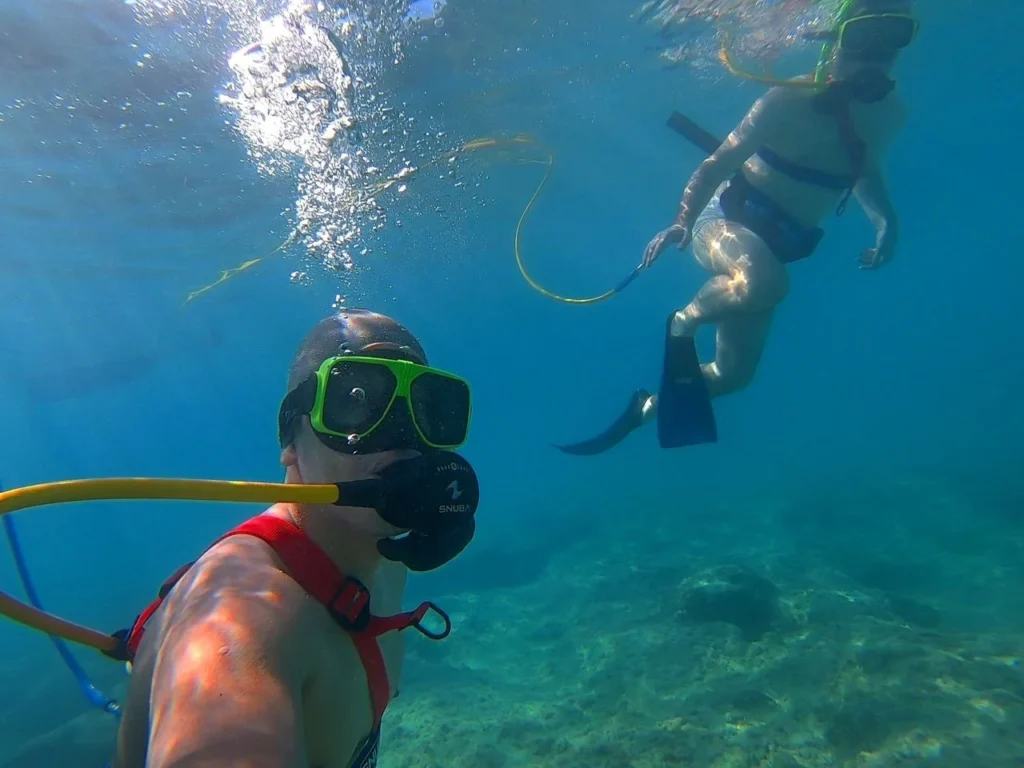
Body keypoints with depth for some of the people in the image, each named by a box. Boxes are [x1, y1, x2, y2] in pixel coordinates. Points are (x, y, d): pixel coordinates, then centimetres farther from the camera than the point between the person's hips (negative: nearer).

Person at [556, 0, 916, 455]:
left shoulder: (890, 115, 3)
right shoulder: (789, 101, -17)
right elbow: (719, 162, -17)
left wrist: (886, 221, 4)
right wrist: (682, 222, -31)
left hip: (780, 245, 6)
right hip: (728, 218, -6)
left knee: (734, 374, 7)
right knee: (764, 281, -44)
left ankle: (647, 406, 29)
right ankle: (682, 325, -13)